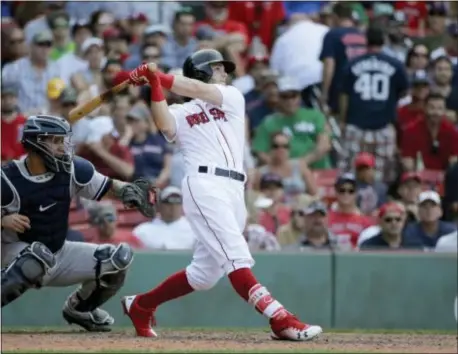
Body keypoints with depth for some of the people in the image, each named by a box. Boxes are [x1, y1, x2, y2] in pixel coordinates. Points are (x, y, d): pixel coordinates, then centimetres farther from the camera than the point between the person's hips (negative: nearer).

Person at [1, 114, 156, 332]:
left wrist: (127, 190, -16)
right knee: (40, 256, -41)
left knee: (120, 257, -4)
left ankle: (78, 308, 17)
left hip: (60, 254, 6)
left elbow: (106, 186, 6)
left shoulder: (73, 170, -6)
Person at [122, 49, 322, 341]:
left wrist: (158, 75, 0)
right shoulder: (181, 113, 13)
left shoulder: (233, 97, 21)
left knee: (204, 273, 9)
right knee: (236, 256, -19)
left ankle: (140, 306, 25)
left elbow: (201, 91, 3)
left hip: (234, 191, 5)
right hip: (204, 185, -5)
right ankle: (281, 320, -32)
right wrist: (154, 84, -17)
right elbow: (165, 125, -10)